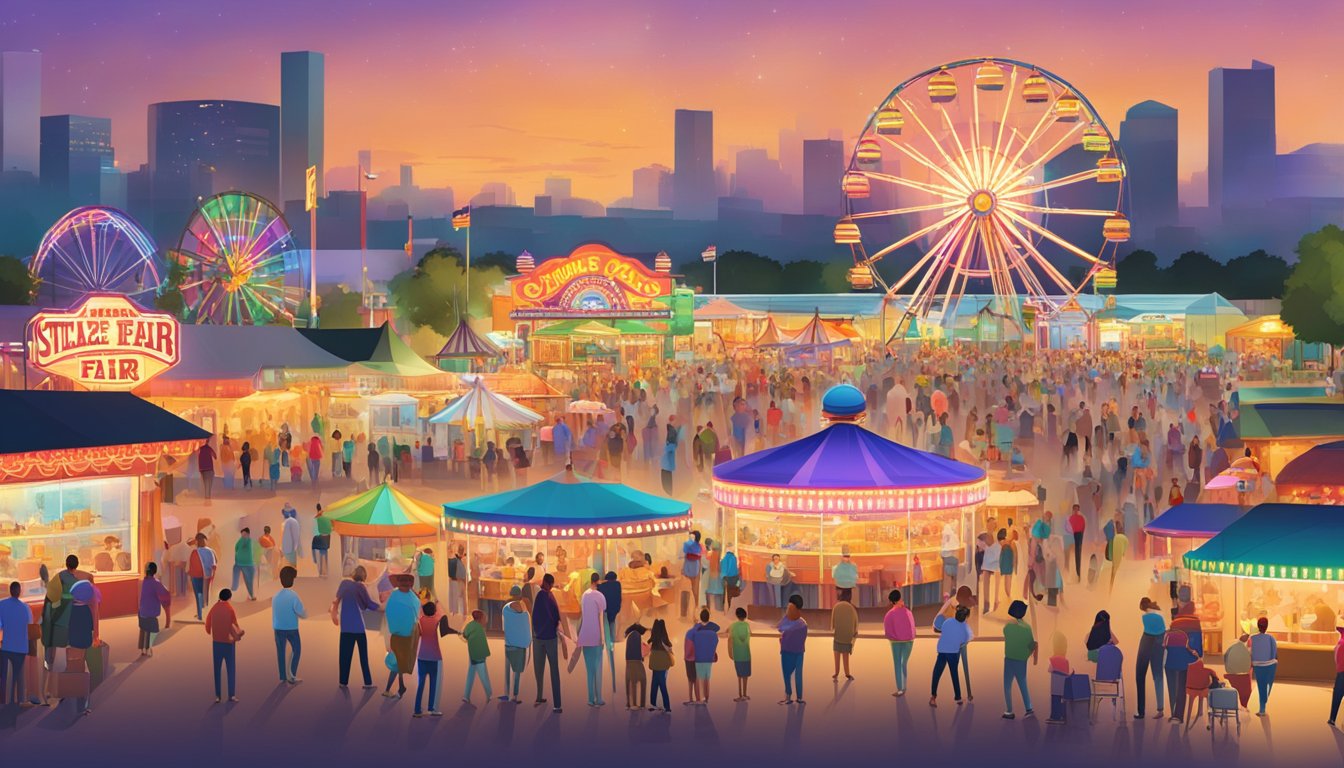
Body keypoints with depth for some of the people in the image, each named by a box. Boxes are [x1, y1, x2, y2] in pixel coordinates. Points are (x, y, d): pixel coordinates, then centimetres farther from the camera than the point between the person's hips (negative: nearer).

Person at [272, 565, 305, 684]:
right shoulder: (293, 595, -18)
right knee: (296, 650, 12)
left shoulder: (275, 596, 0)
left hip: (278, 628, 4)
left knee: (280, 651, 13)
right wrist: (305, 614, 5)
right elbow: (302, 613, -15)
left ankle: (283, 677, 18)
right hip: (291, 628, -4)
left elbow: (274, 614, 10)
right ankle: (291, 675, 6)